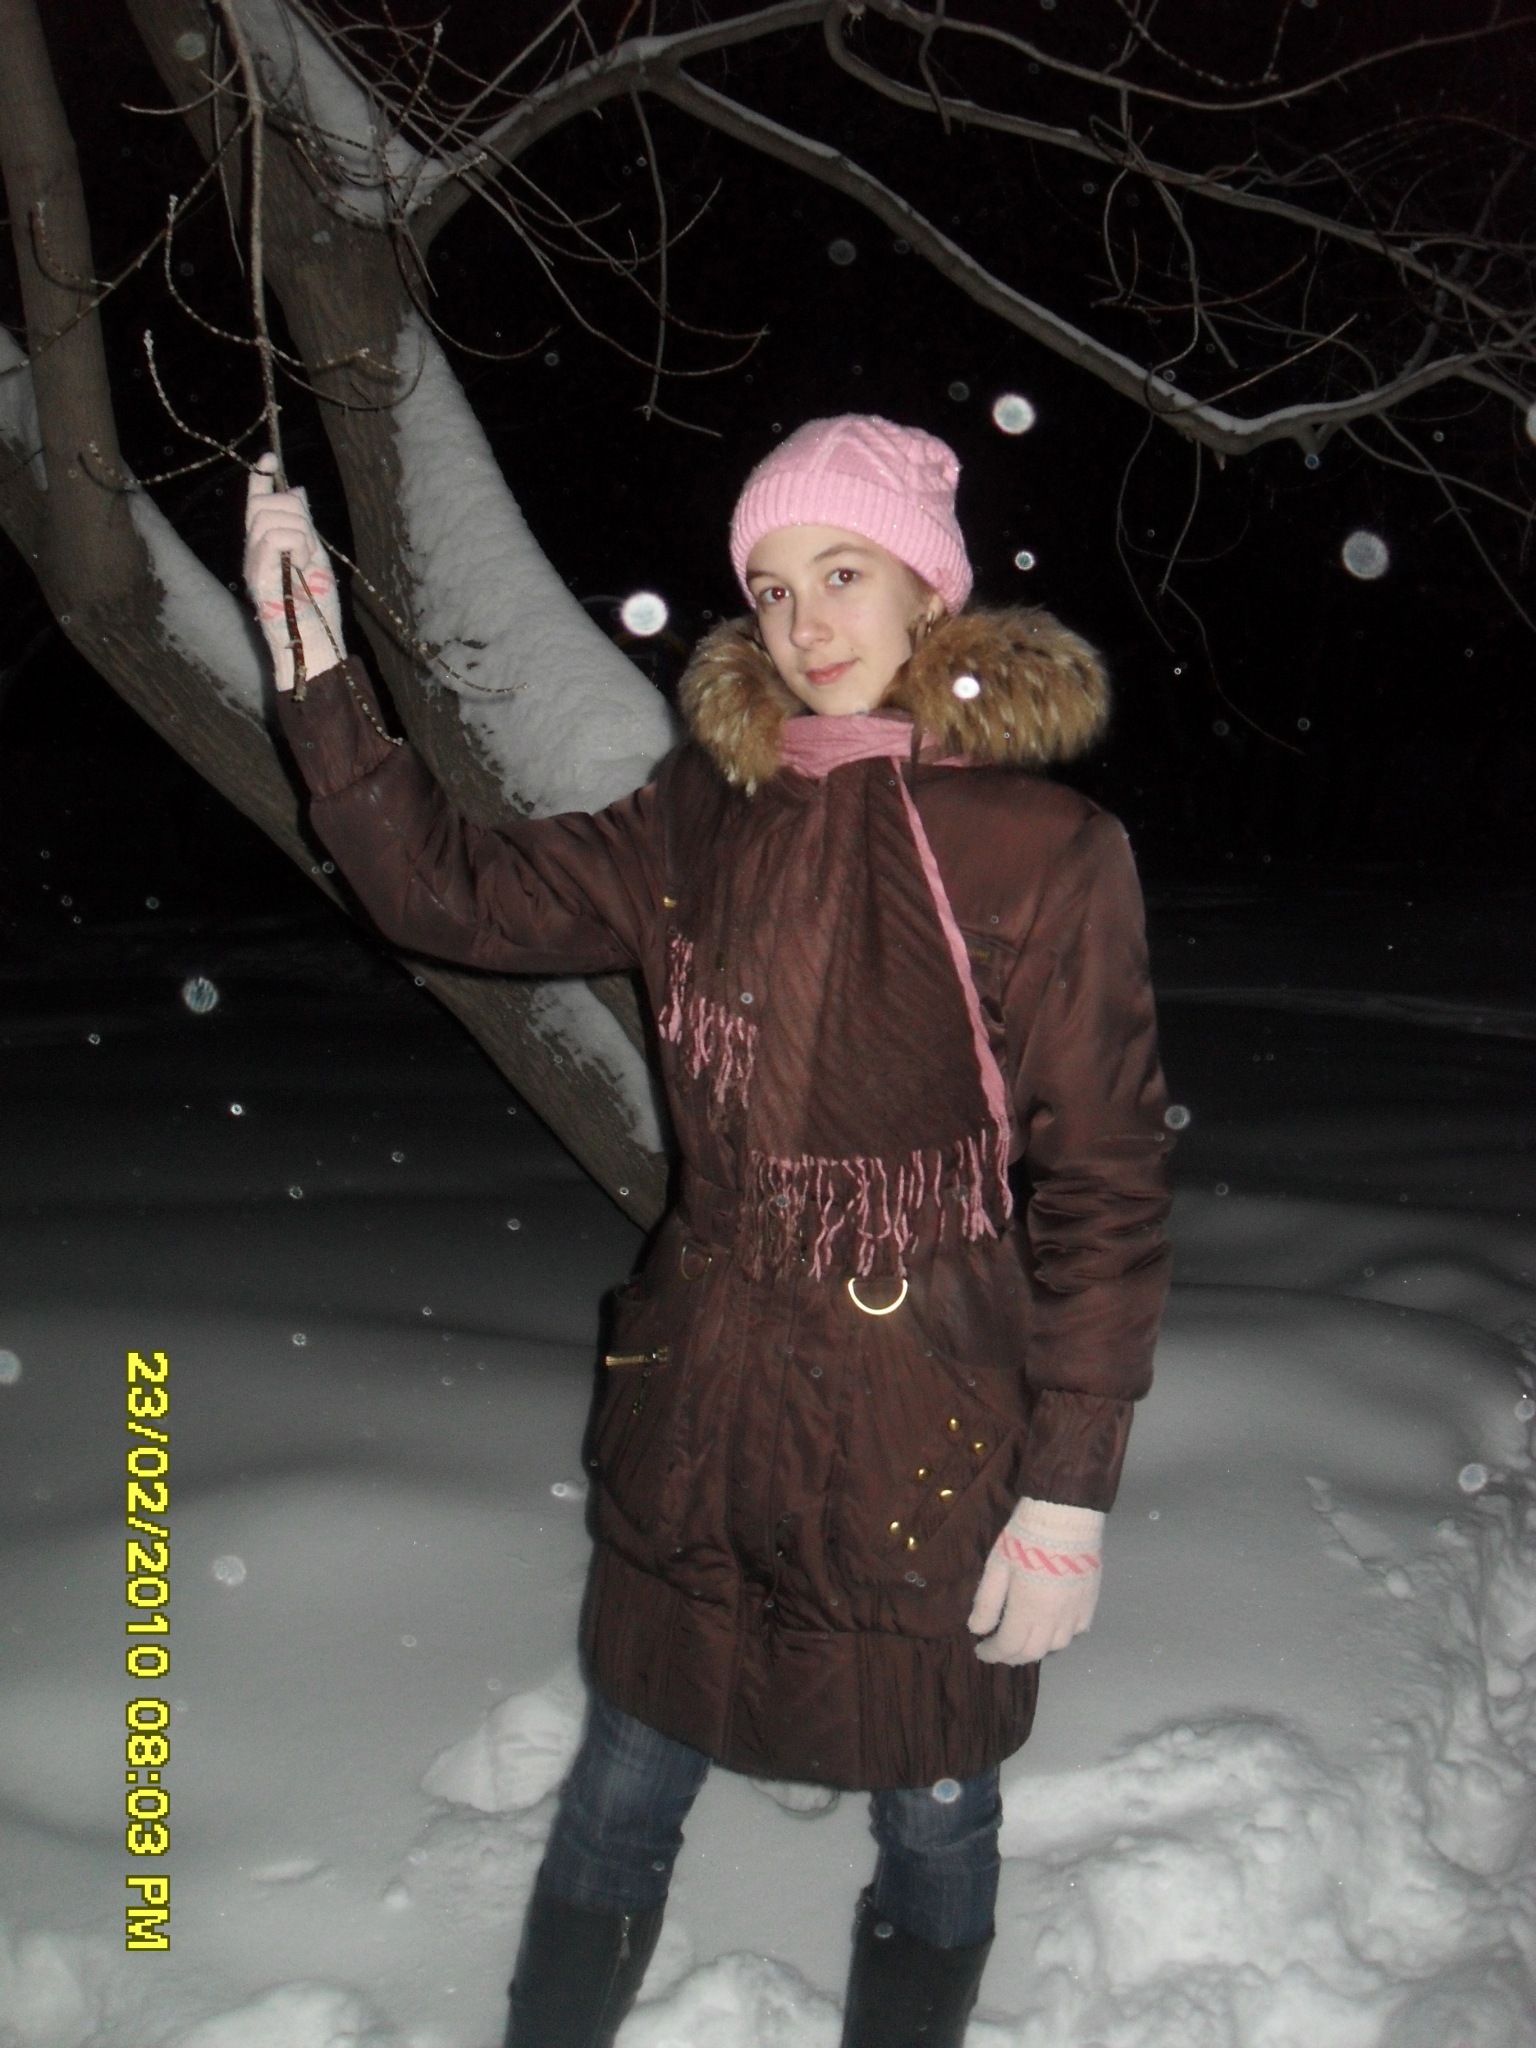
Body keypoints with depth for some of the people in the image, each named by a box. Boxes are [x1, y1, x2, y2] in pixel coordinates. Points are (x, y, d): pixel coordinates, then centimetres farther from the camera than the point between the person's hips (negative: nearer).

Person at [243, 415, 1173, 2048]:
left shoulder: (1048, 855, -10)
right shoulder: (703, 822, 3)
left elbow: (1104, 1188, -10)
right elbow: (457, 892, 4)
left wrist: (1069, 1489, -10)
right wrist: (319, 679, -4)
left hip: (928, 1434, -3)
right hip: (701, 1411, 4)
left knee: (932, 1833, 17)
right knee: (621, 1798, 19)